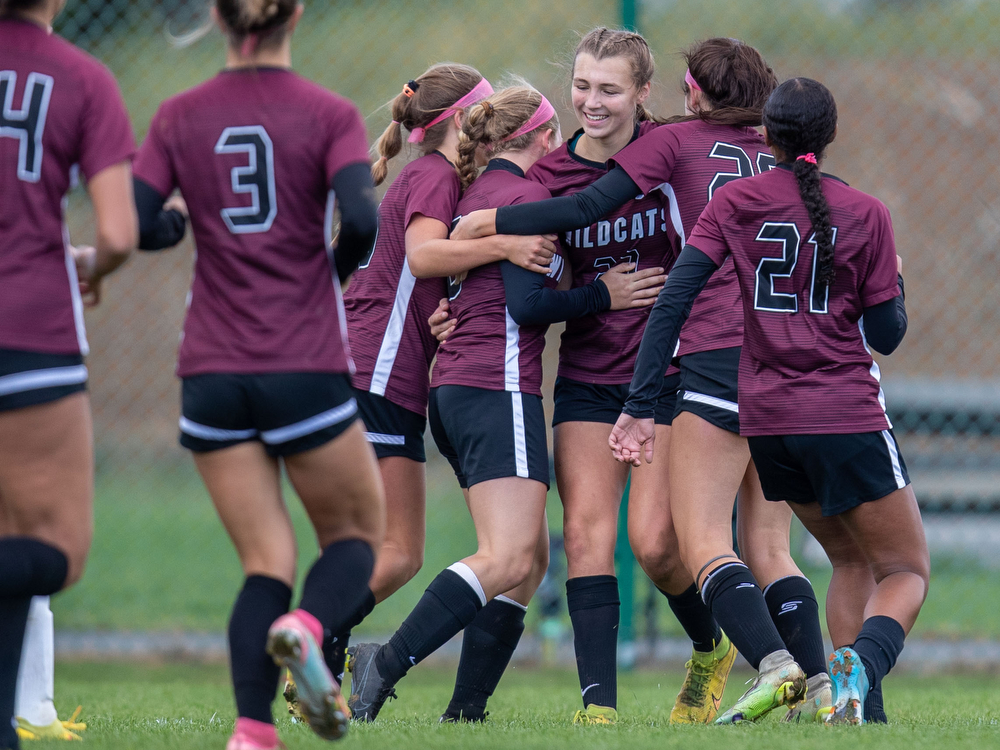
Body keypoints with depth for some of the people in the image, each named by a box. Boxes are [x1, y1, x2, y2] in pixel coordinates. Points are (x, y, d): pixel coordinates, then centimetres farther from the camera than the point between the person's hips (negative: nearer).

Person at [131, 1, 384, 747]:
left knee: (266, 565, 6)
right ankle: (306, 629, -19)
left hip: (212, 375, 3)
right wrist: (338, 268, 4)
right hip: (307, 370, -3)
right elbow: (360, 219, -17)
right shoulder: (330, 116, -4)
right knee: (356, 535, 15)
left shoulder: (180, 118, 3)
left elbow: (135, 227, -4)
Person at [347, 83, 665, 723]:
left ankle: (465, 709, 4)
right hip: (498, 388, -10)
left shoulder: (476, 193, 20)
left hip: (454, 389, 10)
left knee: (531, 556, 11)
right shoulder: (528, 195, -6)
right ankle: (385, 665, -26)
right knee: (509, 559, -18)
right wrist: (602, 296, -3)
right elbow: (526, 303, -15)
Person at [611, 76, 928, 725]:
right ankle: (860, 667, -25)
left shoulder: (735, 203, 2)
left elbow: (675, 299, -8)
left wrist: (641, 405, -8)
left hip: (766, 421, 4)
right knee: (907, 572, 6)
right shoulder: (864, 213, -2)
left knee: (851, 555, 22)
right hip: (848, 418, -4)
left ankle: (776, 663, -2)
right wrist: (893, 282, 22)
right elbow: (887, 335, 1)